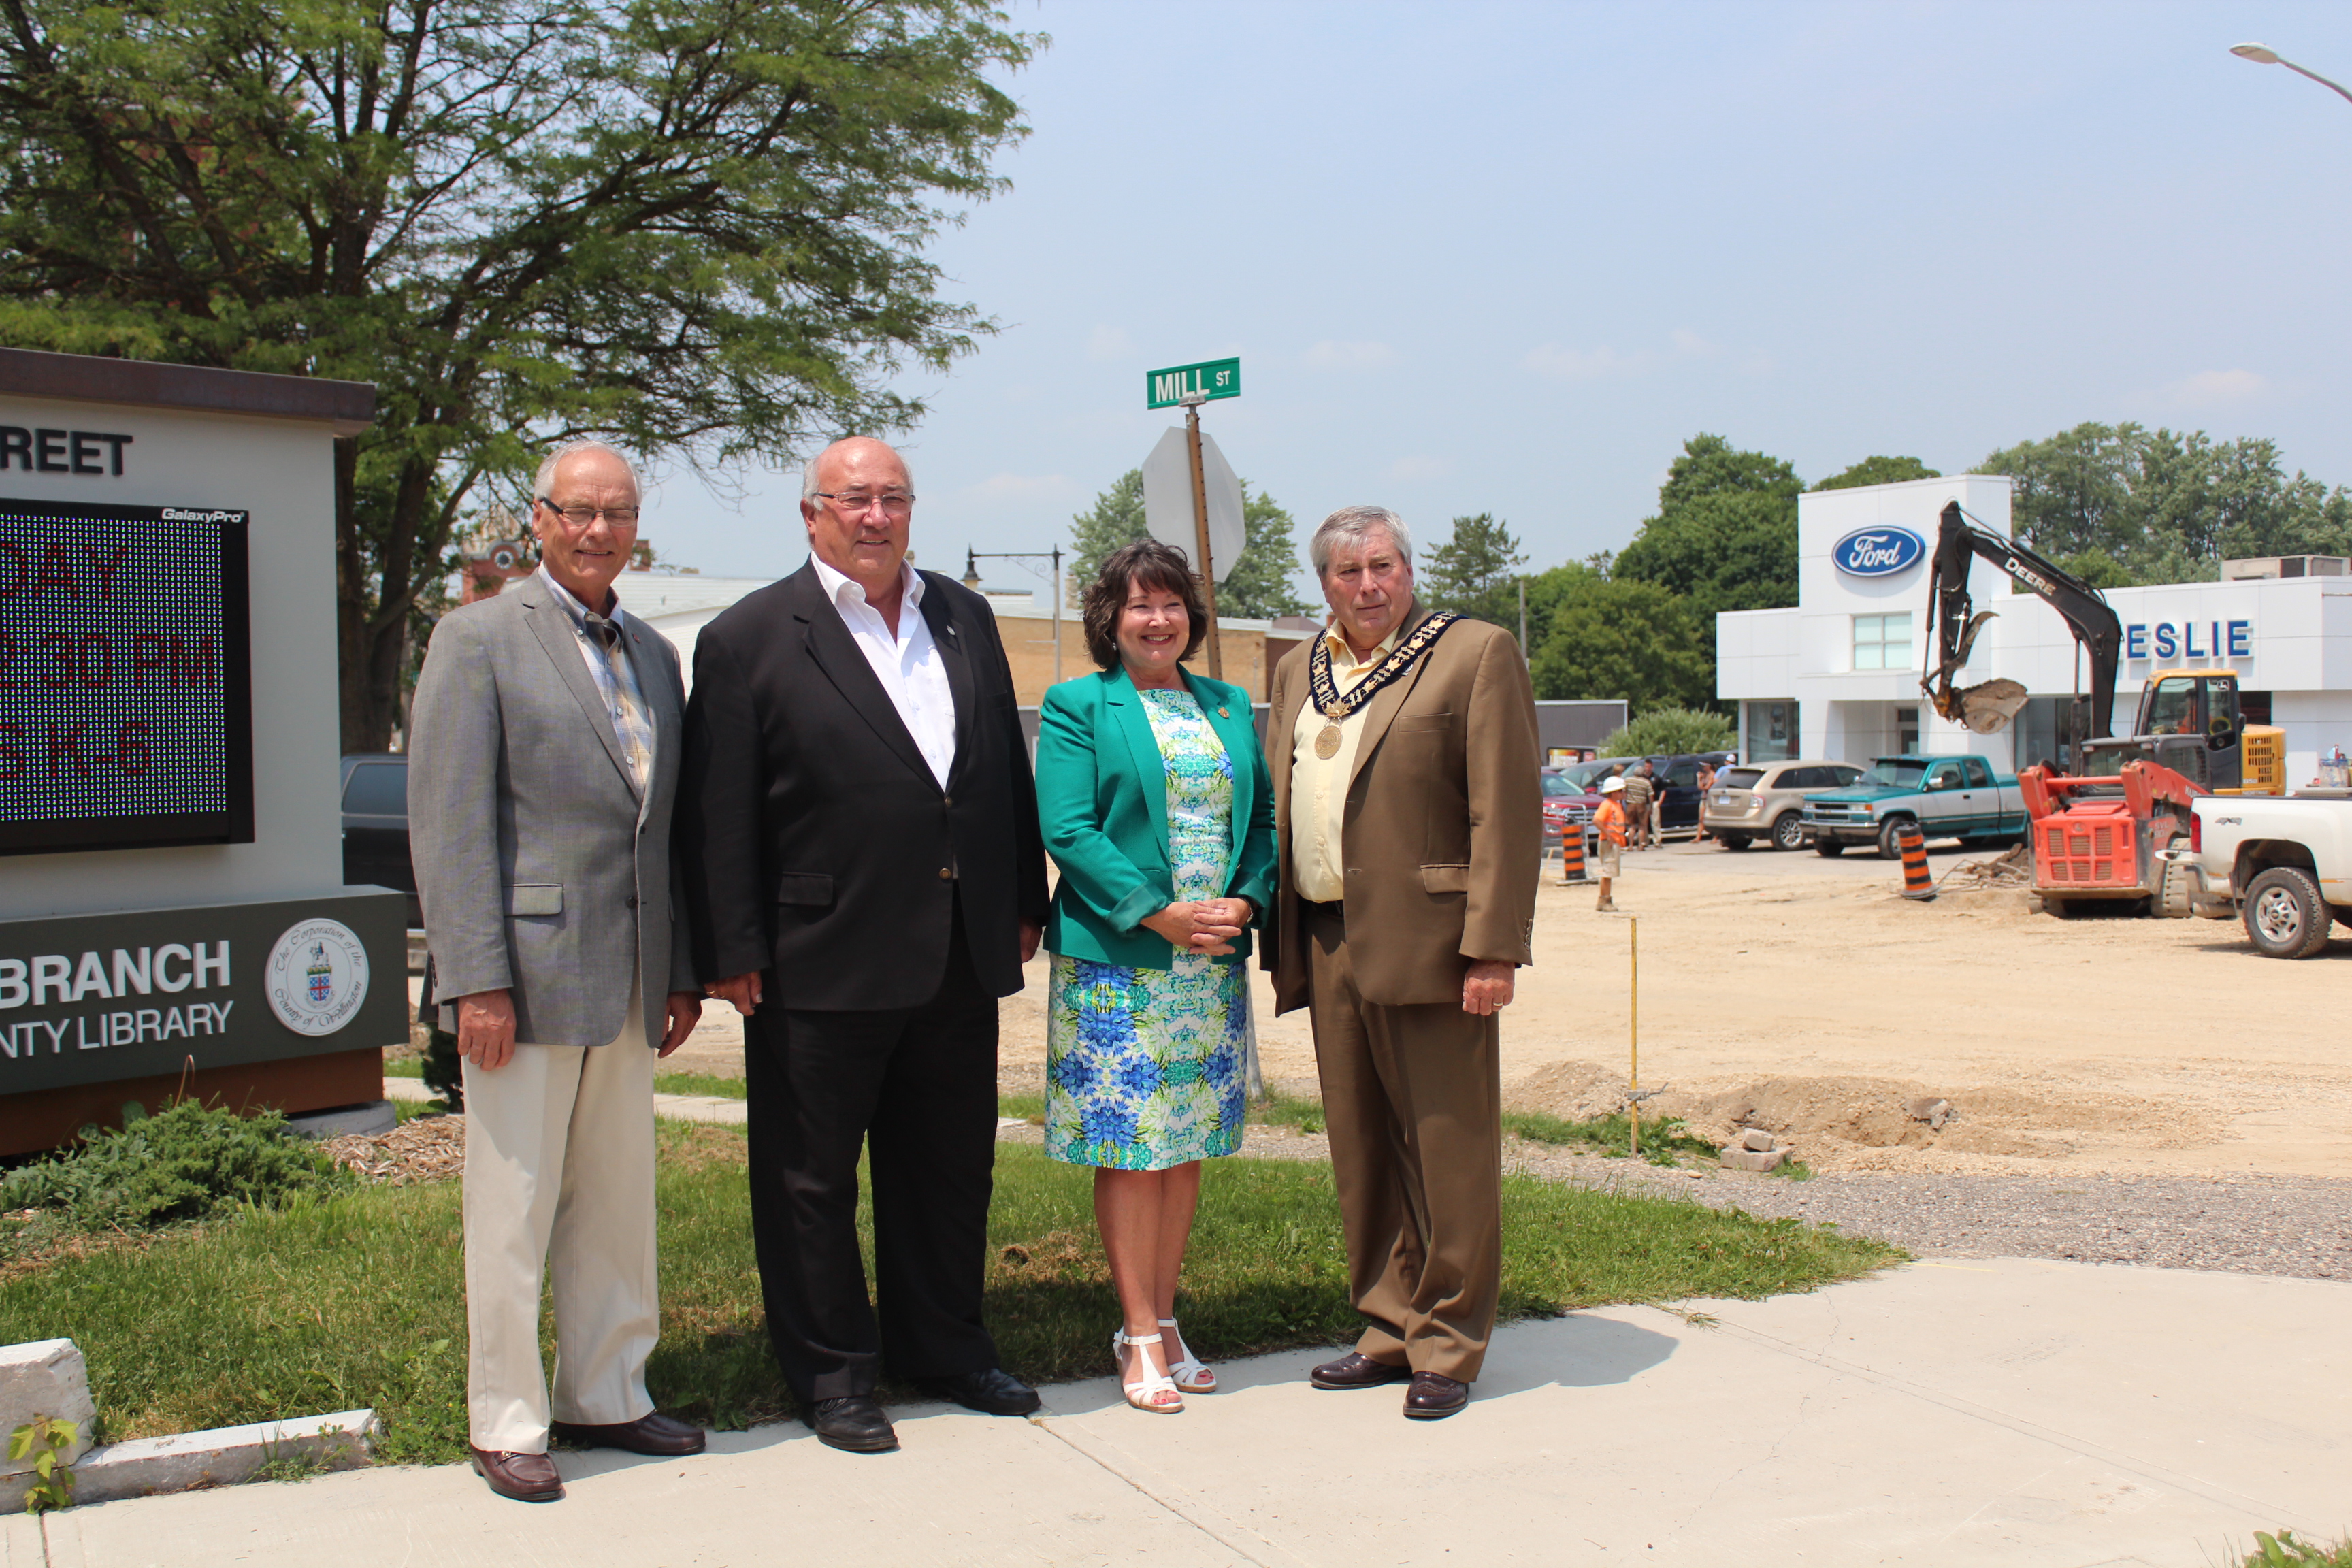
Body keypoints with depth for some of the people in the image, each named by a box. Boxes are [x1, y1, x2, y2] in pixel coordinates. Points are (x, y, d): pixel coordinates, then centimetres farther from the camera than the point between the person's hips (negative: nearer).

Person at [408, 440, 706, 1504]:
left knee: (619, 1204, 12)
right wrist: (479, 979, -16)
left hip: (628, 981, 6)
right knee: (513, 1209, 2)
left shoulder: (654, 655, 16)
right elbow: (447, 820, -10)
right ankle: (505, 1425, 14)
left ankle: (605, 1396, 25)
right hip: (527, 971, -6)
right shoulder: (480, 638, -4)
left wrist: (681, 969, 13)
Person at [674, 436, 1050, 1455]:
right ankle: (832, 1374, 21)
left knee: (951, 1164, 16)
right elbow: (718, 817, -8)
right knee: (813, 1177, 7)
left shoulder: (965, 618, 11)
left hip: (960, 953, 5)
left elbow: (1008, 769, 15)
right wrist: (732, 954, -11)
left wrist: (1024, 904, 12)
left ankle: (943, 1348, 32)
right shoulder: (750, 638, -5)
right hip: (825, 961, -5)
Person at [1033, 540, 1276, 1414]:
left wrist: (1246, 902, -6)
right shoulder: (1077, 708, -1)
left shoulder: (1228, 708, 14)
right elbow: (1066, 830, -10)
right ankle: (1141, 1338, 6)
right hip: (1118, 963, -5)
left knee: (1187, 1146, 8)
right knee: (1129, 1149, -2)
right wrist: (1159, 914, -16)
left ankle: (1164, 1320, 19)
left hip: (1214, 962, 5)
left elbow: (1262, 817, 12)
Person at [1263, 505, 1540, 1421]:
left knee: (1446, 1155, 1)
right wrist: (1278, 941, 11)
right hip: (1328, 947, 6)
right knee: (1361, 1156, 12)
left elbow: (1508, 813, -9)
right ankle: (1389, 1332, 24)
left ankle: (1446, 1346, 12)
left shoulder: (1475, 654, -3)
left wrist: (1493, 949, -16)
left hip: (1427, 945, -6)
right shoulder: (1297, 670, 16)